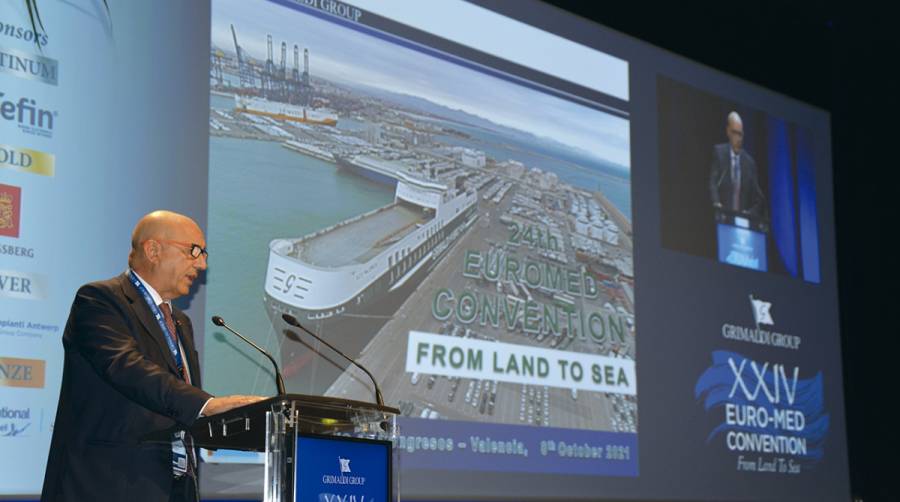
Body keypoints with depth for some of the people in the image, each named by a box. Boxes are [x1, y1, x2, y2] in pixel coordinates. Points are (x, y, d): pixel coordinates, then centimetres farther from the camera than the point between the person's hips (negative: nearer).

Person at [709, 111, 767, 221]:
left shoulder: (749, 161, 12)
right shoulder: (719, 152, 5)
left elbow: (758, 199, 14)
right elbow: (712, 182, -6)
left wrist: (750, 214, -4)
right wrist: (716, 203, -22)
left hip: (743, 217, 2)